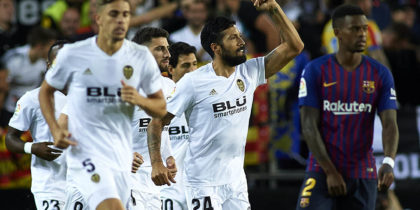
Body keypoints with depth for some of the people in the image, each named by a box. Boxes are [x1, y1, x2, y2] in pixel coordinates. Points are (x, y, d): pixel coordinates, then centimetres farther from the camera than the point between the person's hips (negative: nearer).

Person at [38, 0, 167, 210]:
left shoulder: (141, 57, 2)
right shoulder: (72, 55, -3)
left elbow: (161, 108, 8)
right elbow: (45, 91, 12)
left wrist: (139, 100, -14)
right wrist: (55, 129, -4)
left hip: (121, 157, 4)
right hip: (85, 152, -4)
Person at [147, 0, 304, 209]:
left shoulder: (249, 72, 5)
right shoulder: (193, 81, -9)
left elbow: (294, 46, 4)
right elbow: (157, 122, -6)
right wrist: (156, 163, -18)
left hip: (236, 180, 5)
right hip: (203, 182, -5)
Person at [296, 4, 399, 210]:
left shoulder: (380, 74, 3)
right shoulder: (315, 71, -3)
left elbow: (390, 124, -5)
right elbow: (309, 125, -6)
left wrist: (388, 163, -25)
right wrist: (331, 172, -14)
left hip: (363, 176, 3)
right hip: (322, 172, -2)